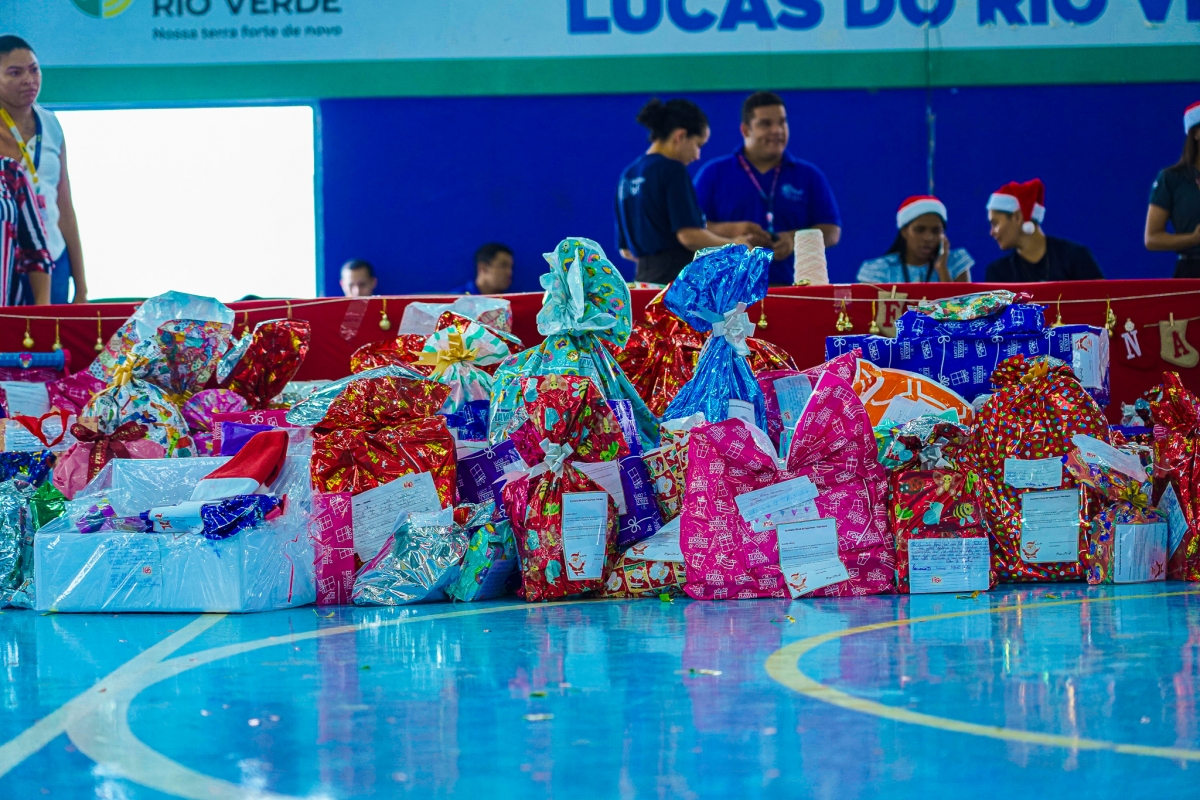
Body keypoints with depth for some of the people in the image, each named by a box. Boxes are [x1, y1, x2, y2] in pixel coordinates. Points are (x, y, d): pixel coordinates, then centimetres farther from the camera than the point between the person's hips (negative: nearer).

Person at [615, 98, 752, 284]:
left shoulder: (628, 176, 15)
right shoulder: (672, 170, -8)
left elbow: (627, 250, 19)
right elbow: (689, 235, -15)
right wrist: (733, 245, 0)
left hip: (644, 276, 8)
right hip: (676, 276, -8)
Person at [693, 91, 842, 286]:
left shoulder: (809, 176, 14)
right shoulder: (714, 174, 10)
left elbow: (832, 231, 10)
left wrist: (794, 239, -9)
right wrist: (732, 230, -12)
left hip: (790, 286, 1)